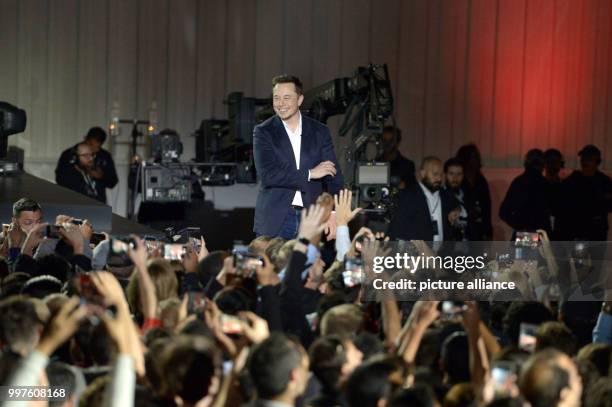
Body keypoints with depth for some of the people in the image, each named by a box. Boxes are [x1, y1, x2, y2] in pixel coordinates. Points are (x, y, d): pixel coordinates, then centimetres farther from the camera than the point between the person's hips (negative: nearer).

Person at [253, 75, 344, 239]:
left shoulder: (319, 132, 8)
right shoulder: (263, 132, 1)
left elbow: (334, 178, 4)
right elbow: (267, 174, -11)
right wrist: (310, 174, -11)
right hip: (274, 222, -2)